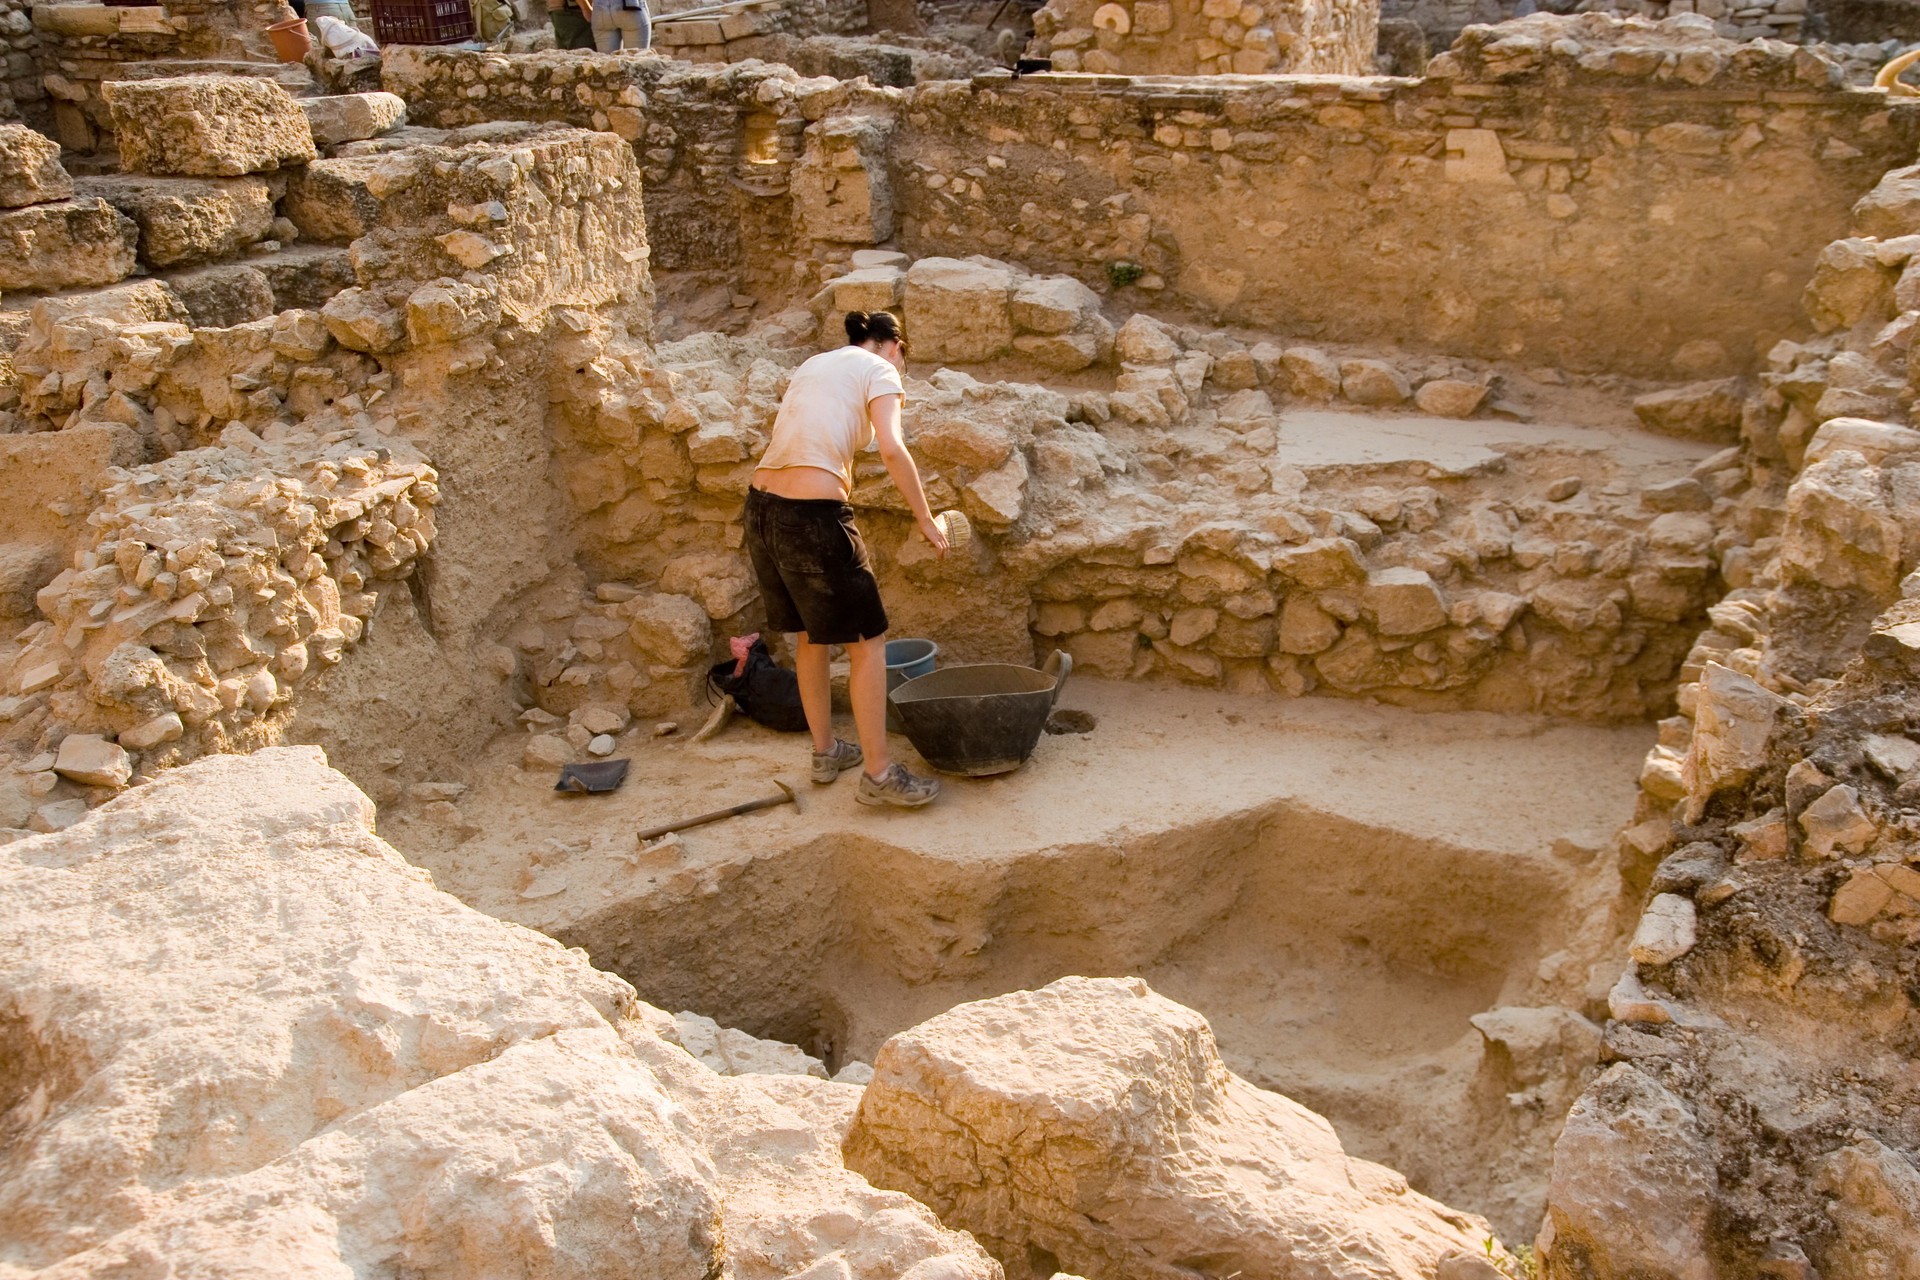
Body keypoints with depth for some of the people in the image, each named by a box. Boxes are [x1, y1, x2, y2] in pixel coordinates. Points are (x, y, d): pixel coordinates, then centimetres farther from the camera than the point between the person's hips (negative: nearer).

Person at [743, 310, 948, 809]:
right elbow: (891, 449, -14)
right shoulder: (879, 370, 1)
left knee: (808, 636, 22)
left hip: (761, 505, 8)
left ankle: (825, 751, 35)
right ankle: (878, 774, 8)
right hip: (813, 515, -8)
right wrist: (926, 519, -6)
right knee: (867, 641, 4)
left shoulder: (813, 365, 23)